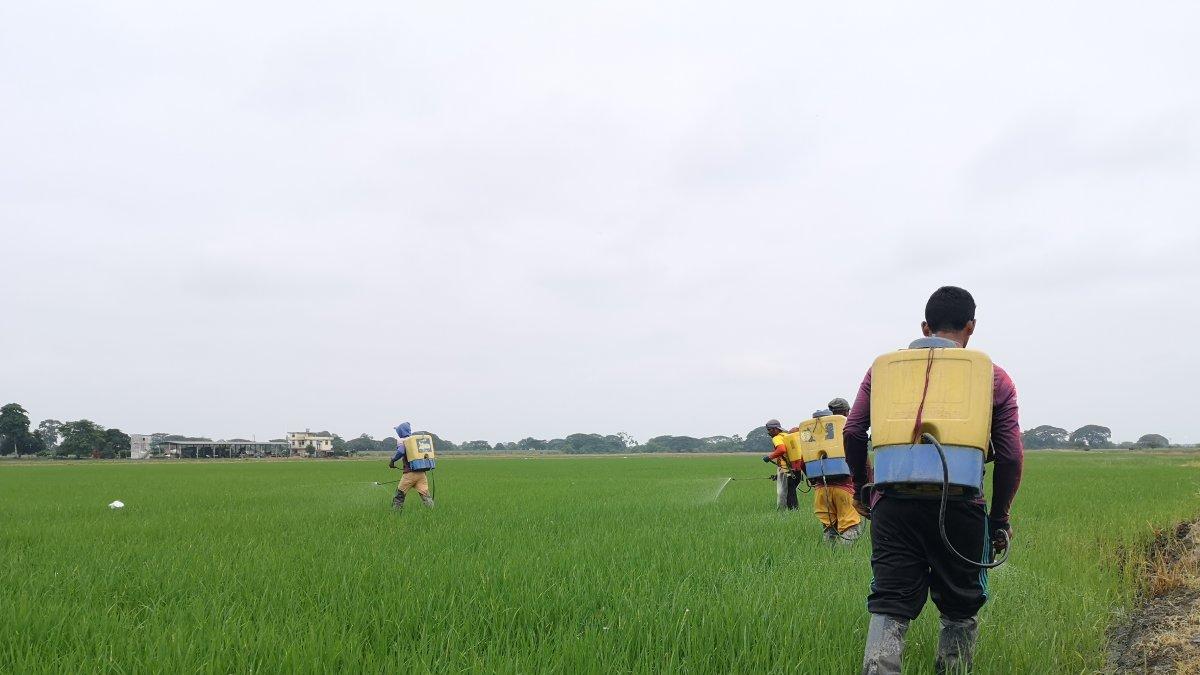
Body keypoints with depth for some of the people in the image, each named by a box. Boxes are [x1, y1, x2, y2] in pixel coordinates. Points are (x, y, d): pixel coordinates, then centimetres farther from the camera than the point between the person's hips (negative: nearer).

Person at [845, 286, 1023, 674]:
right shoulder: (994, 378, 9)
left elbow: (853, 433, 7)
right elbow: (1011, 457, 3)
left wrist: (861, 488, 21)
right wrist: (999, 519, 13)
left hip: (895, 503, 1)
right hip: (960, 507, -1)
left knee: (889, 609, 0)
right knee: (960, 613, 15)